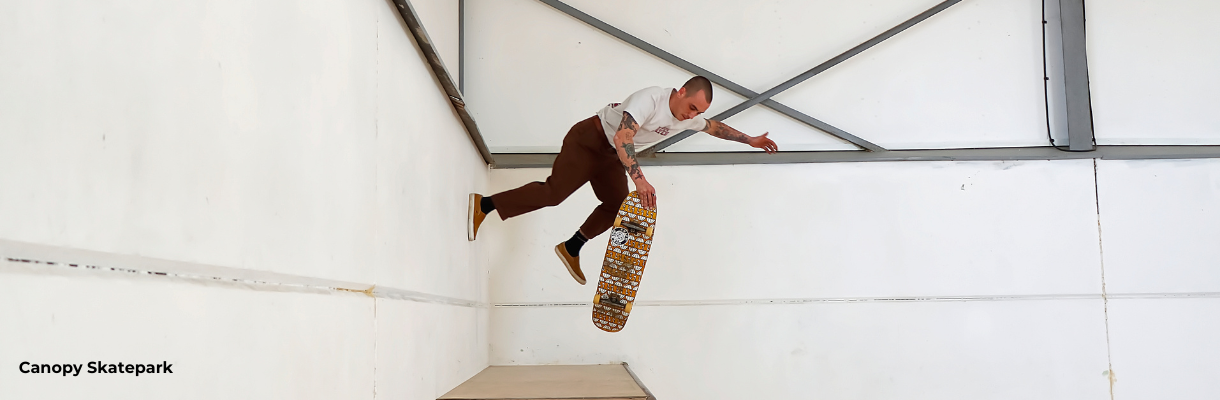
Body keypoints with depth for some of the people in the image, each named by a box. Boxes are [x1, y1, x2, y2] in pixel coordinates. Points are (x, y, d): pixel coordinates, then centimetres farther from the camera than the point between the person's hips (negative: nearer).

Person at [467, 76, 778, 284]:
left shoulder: (689, 118, -4)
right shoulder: (651, 99, -31)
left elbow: (715, 127, 17)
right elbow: (622, 139, -42)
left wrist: (750, 140, 20)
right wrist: (639, 179, -50)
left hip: (611, 156, 9)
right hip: (589, 140, -9)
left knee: (617, 206, 3)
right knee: (554, 192, -17)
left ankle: (571, 249, 16)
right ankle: (484, 205, -11)